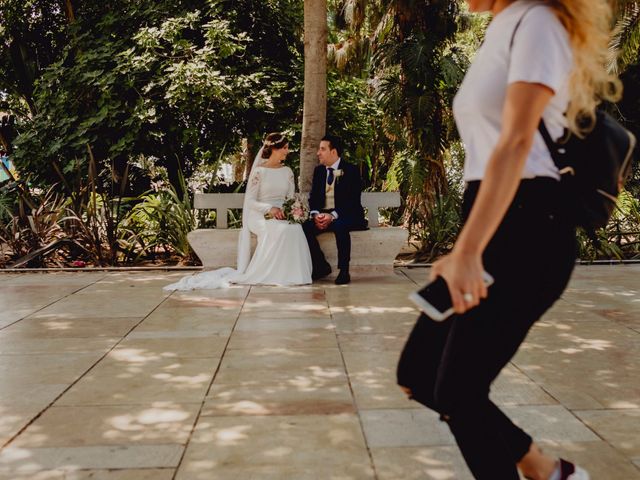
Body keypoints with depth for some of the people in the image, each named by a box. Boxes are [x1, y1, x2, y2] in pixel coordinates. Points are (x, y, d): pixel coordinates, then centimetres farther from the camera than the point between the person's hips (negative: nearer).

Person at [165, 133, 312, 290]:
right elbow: (250, 201, -4)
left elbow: (292, 198, 12)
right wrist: (269, 208, -21)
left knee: (296, 229, -34)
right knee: (279, 230, -40)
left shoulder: (287, 172, 16)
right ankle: (265, 273, -27)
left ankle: (285, 273, -22)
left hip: (282, 216, 4)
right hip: (260, 216, -4)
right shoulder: (259, 171, 0)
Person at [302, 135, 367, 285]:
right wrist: (316, 214, -13)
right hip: (323, 215, 5)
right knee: (305, 227, -23)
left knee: (340, 226, -39)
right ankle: (322, 266, -7)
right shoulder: (318, 171, 13)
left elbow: (353, 201, -14)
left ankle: (344, 270, -27)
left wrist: (333, 216, -27)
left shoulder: (351, 170, -5)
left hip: (346, 216, -5)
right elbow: (313, 198, 10)